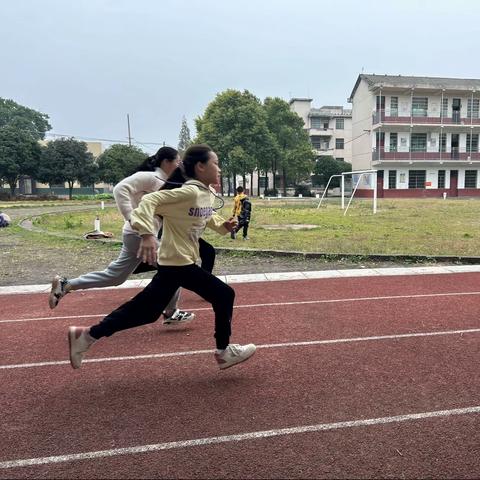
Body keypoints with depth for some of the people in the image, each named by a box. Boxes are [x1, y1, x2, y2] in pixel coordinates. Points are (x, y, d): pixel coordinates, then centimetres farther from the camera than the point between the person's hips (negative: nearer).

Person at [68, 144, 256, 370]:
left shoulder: (207, 195, 10)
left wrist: (223, 225, 10)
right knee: (223, 295, -1)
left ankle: (86, 335, 22)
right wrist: (147, 234, -36)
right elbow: (150, 201, -26)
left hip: (173, 262, 10)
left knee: (145, 311, 14)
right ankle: (224, 352, 16)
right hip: (179, 263, -10)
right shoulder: (189, 192, -19)